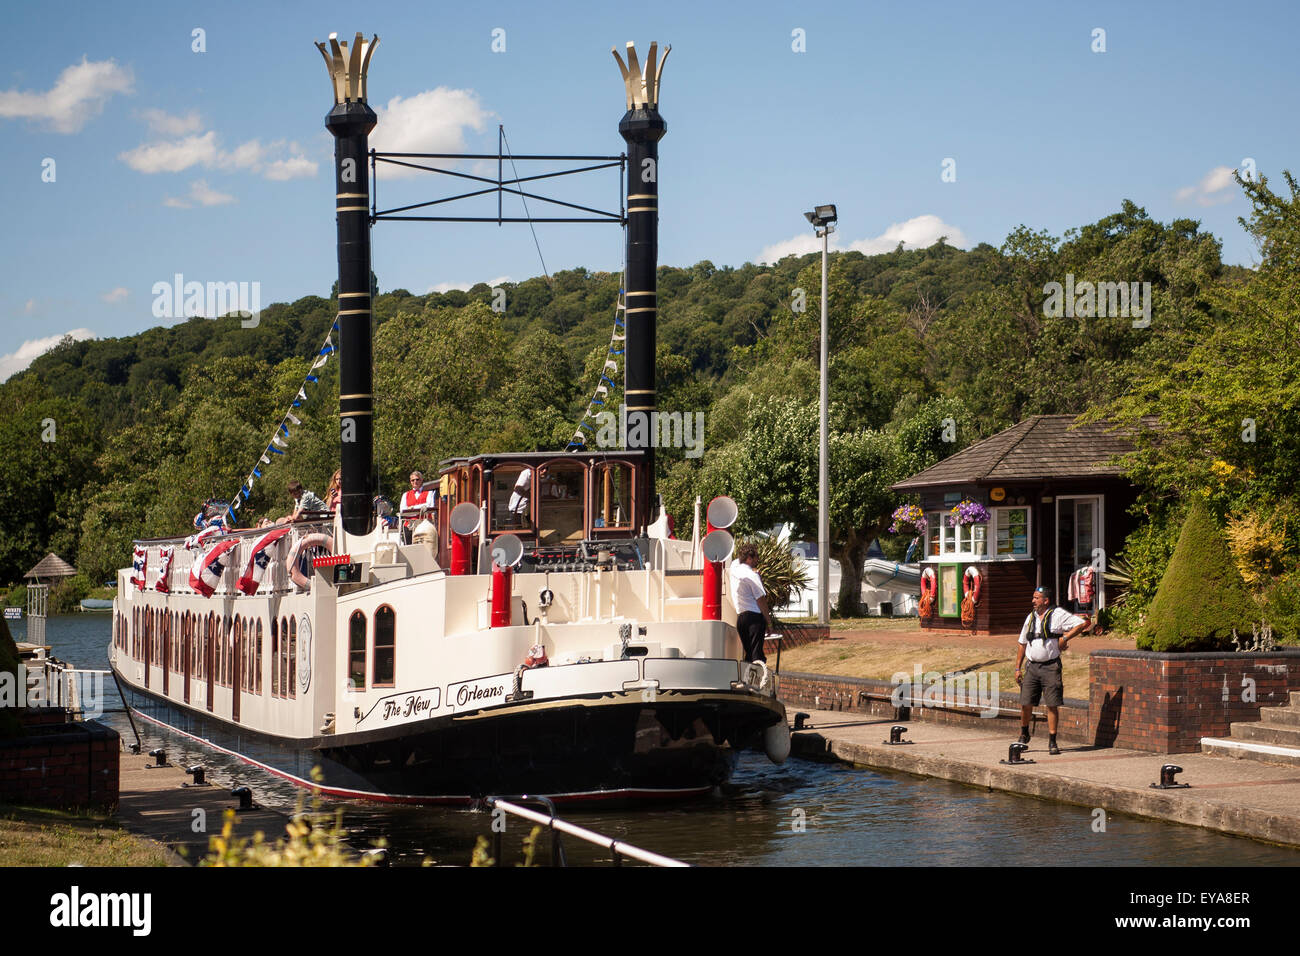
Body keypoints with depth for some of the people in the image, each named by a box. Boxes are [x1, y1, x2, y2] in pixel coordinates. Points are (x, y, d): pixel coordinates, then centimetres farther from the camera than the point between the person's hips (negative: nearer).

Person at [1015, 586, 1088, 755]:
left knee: (1052, 705, -3)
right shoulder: (1031, 617, 14)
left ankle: (1052, 742, 5)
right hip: (1032, 667, 4)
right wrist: (1018, 668, 14)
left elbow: (1083, 623, -6)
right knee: (1026, 703, 1)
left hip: (1051, 667, -4)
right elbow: (1022, 643, 19)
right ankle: (1024, 734, 24)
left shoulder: (1058, 615, -3)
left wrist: (1065, 637, -11)